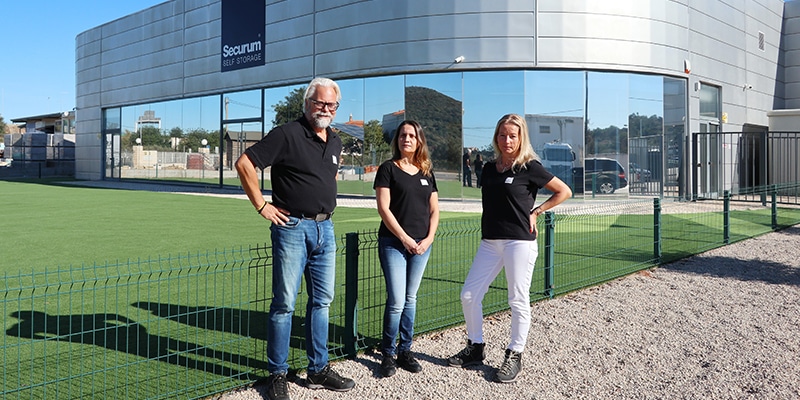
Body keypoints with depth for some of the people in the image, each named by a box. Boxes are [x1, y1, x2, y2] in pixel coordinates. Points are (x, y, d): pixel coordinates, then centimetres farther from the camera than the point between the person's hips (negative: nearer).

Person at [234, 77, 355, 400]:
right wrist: (261, 206, -12)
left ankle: (318, 370, 24)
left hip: (324, 228, 7)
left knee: (322, 301, 12)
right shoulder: (287, 135, -10)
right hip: (293, 227, -7)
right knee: (284, 303, 0)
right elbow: (244, 163, -13)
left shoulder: (335, 142, 12)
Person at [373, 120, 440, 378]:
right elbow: (383, 208, -10)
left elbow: (434, 211, 12)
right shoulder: (388, 169, -3)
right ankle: (387, 353, 10)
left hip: (421, 245, 5)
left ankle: (405, 351, 21)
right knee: (396, 301, -6)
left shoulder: (427, 173, 11)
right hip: (393, 243, -4)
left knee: (410, 299, 11)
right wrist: (405, 238, -12)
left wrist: (428, 238, -3)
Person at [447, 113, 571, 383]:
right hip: (489, 241, 6)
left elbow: (564, 192, -1)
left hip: (520, 242, -6)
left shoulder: (529, 167, -6)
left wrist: (535, 212, -3)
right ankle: (476, 348, 22)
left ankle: (514, 356, 17)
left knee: (518, 301, 2)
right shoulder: (490, 168, 11)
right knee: (468, 295, 5)